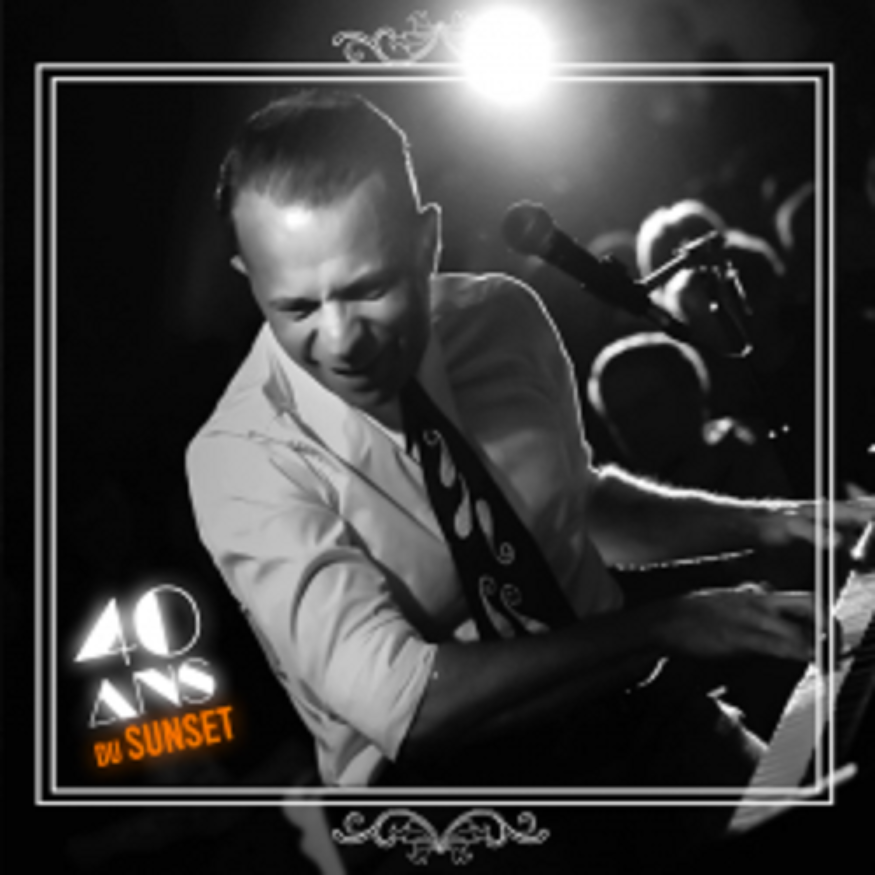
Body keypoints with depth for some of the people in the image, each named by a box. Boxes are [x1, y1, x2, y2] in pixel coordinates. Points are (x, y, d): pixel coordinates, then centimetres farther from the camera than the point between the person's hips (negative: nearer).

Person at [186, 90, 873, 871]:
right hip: (436, 778, -4)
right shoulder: (243, 459, -18)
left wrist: (760, 523, 4)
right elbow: (399, 699, -26)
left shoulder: (505, 317, -2)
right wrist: (663, 626, -22)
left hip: (615, 708, 5)